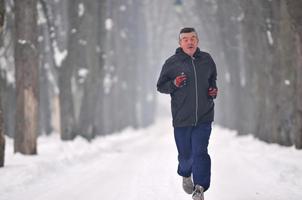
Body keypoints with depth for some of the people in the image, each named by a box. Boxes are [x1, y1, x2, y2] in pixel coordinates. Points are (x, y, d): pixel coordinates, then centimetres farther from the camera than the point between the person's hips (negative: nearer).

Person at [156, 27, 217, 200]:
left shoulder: (206, 59, 7)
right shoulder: (172, 62, -2)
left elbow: (212, 79, 24)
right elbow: (161, 86, 5)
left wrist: (213, 90, 4)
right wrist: (174, 84, -14)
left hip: (204, 118, 1)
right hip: (181, 119, -1)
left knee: (200, 152, -13)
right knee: (185, 154, 9)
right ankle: (186, 175, 41)